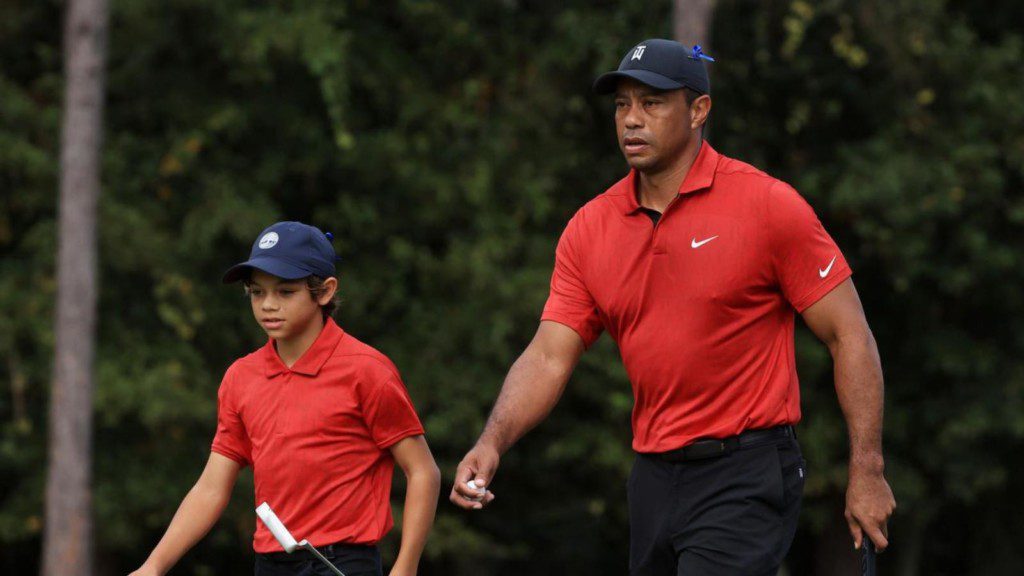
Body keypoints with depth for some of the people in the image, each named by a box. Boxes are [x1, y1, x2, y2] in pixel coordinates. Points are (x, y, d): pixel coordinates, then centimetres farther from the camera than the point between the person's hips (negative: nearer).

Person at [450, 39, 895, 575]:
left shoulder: (769, 205, -7)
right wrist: (493, 441, -14)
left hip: (746, 475, -6)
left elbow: (850, 336, -5)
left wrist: (866, 471, -9)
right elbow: (549, 357, 4)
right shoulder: (589, 229, 7)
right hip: (654, 479, 6)